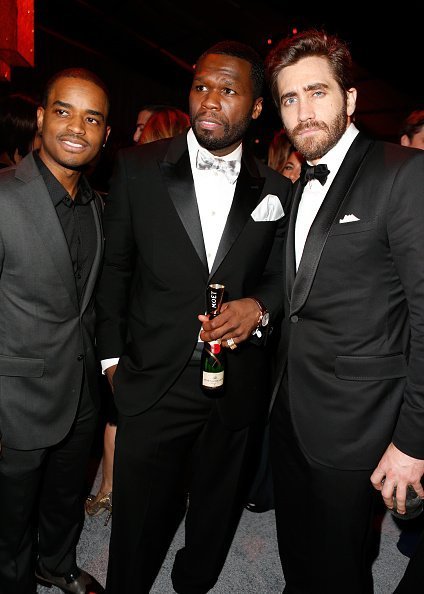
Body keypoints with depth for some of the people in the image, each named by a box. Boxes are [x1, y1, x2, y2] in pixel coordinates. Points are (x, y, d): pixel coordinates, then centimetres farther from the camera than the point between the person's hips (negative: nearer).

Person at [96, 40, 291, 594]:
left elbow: (279, 274, 9)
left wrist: (259, 306, -13)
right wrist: (112, 354, 2)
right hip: (154, 383, -1)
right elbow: (115, 267, 3)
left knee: (215, 519, 24)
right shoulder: (138, 168, -3)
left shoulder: (277, 189, 1)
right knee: (138, 527, 15)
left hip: (239, 387, 2)